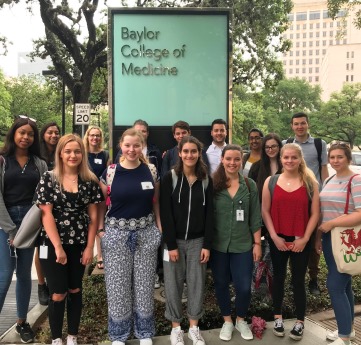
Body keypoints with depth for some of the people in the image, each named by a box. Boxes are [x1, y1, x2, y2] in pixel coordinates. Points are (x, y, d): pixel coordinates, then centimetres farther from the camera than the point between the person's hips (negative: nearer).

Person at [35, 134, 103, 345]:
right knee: (58, 294, 1)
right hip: (52, 245, -2)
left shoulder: (90, 181, 1)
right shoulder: (49, 179, -4)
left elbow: (93, 216, 1)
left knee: (75, 291, 11)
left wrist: (89, 247, -3)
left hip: (79, 245, 2)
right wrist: (58, 247, -13)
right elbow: (46, 214, -8)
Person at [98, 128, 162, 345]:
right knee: (118, 285, 8)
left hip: (146, 233, 1)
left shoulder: (151, 171, 1)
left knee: (144, 284, 11)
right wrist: (100, 229, -3)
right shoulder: (110, 172, -4)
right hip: (117, 234, -1)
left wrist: (160, 228, 1)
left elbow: (156, 202, 7)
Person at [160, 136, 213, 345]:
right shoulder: (170, 178, -6)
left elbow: (209, 214, 1)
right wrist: (171, 245, -13)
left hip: (197, 241, 2)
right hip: (174, 241, -2)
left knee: (197, 284, 9)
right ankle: (176, 327, 24)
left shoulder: (206, 180, 2)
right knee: (173, 284, 6)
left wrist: (207, 245, -4)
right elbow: (166, 214, -9)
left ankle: (194, 327, 26)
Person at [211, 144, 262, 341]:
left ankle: (241, 320, 29)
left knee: (244, 286, 2)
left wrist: (257, 243, 1)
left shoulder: (250, 185, 0)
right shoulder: (213, 184, -5)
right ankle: (227, 321, 34)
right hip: (218, 245, 0)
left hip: (243, 245, 0)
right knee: (221, 284, 12)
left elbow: (255, 217, 2)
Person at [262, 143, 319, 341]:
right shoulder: (270, 182, 0)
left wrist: (305, 238, -10)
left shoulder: (310, 182, -2)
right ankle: (278, 318, 28)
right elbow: (265, 211, -1)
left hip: (301, 241, -1)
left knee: (298, 280, 6)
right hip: (277, 239, 1)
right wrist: (274, 236, -8)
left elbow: (315, 213, -3)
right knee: (278, 277, 13)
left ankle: (300, 322, 21)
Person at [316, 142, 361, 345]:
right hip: (330, 239, 8)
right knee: (343, 284, 17)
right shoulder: (329, 181, 11)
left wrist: (331, 223, -18)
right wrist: (318, 237, 11)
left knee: (335, 286, -6)